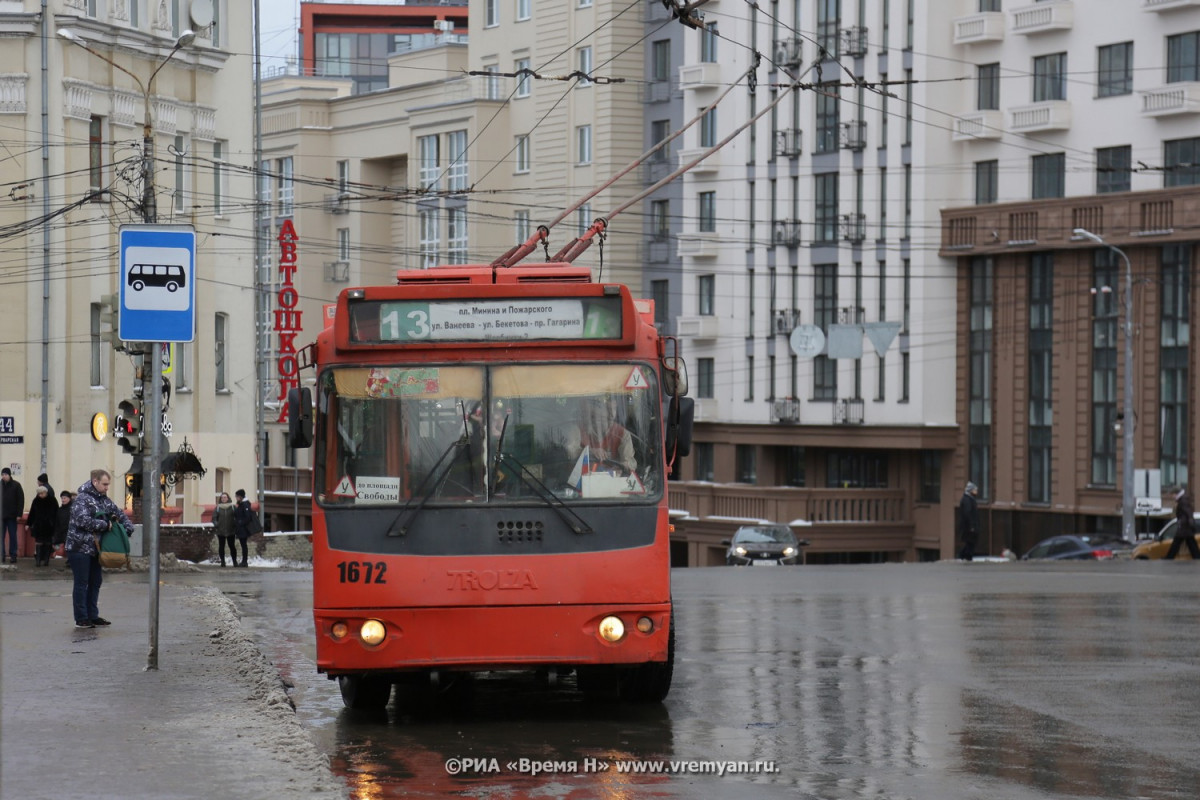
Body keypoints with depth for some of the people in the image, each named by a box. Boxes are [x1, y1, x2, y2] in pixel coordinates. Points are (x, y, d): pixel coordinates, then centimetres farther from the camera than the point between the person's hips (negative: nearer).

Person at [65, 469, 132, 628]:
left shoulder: (104, 499, 12)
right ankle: (81, 618, 1)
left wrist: (128, 526, 1)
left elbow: (119, 513, 21)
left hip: (95, 548, 8)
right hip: (80, 548, -8)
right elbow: (83, 520, -27)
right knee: (81, 584, -3)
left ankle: (92, 616, 20)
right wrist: (105, 525, -20)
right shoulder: (82, 499, -14)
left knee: (95, 582, 12)